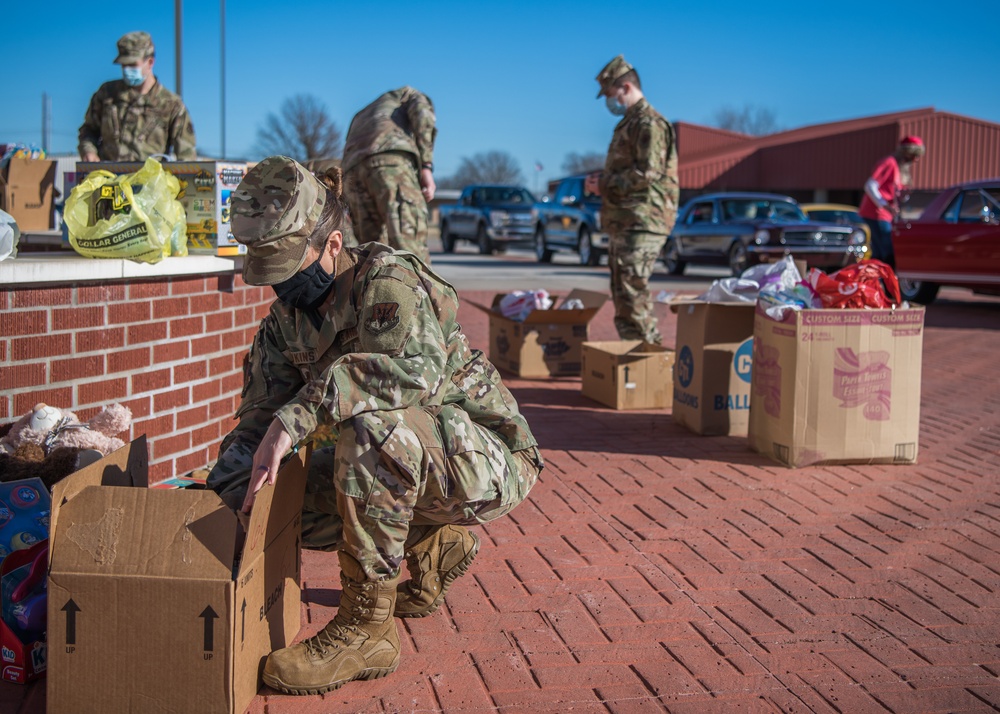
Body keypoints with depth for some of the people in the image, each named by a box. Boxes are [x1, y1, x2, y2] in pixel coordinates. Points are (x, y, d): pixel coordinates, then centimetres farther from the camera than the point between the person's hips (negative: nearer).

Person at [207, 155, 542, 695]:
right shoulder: (284, 321, 3)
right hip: (407, 461, 9)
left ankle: (366, 628, -24)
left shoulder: (387, 277, -20)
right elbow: (259, 419, 1)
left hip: (488, 460, -8)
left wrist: (296, 416, -44)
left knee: (371, 426, -35)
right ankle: (435, 544, 16)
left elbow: (417, 368, -40)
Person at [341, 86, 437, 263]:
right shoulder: (408, 94, 31)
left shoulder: (360, 117, 44)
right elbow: (422, 113, 6)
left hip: (353, 172, 6)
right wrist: (426, 166, -2)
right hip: (392, 161, -6)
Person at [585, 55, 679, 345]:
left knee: (632, 293, -14)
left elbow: (647, 174, -20)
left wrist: (605, 183, -13)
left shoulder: (649, 124, -11)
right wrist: (602, 181, 12)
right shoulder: (628, 124, 21)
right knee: (621, 296, 12)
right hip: (622, 222, 11)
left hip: (642, 221, -11)